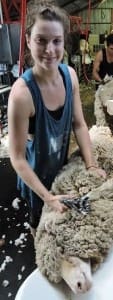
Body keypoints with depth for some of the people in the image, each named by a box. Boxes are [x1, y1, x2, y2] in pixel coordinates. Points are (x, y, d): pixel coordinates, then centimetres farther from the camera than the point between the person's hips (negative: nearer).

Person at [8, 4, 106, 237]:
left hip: (62, 164, 6)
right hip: (36, 172, -5)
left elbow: (79, 124, -5)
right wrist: (47, 197, -26)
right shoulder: (22, 93, -33)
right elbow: (17, 158, -26)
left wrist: (91, 165, -10)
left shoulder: (70, 75, -15)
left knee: (60, 217, 32)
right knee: (40, 216, 25)